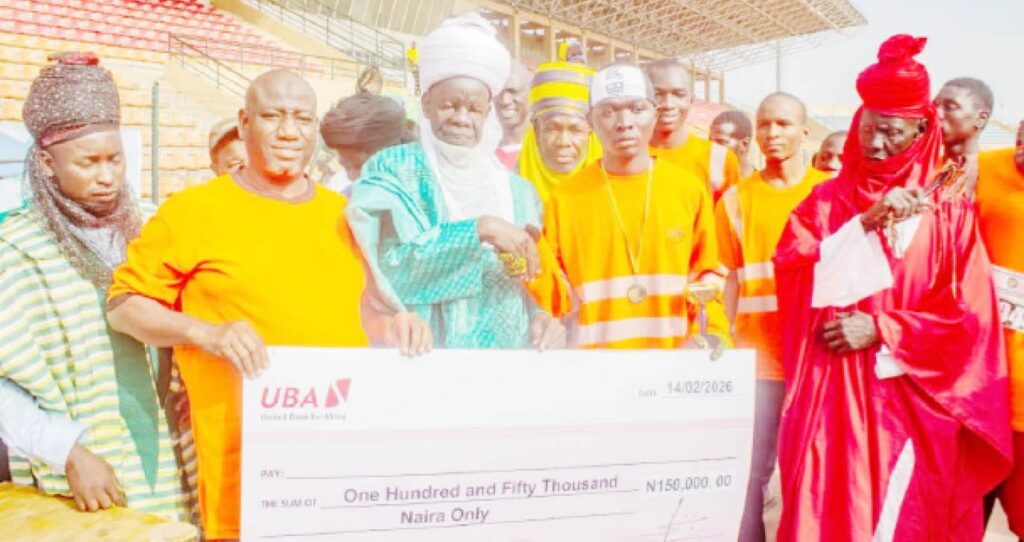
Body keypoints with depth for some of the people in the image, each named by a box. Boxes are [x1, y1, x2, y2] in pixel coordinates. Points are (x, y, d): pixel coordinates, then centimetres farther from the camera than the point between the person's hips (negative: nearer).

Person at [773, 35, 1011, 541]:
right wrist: (865, 223, -14)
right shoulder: (827, 199, 8)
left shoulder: (948, 208, 3)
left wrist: (881, 330, -10)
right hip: (831, 394, 1)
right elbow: (789, 271, -7)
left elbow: (970, 314, -2)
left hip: (911, 399, -1)